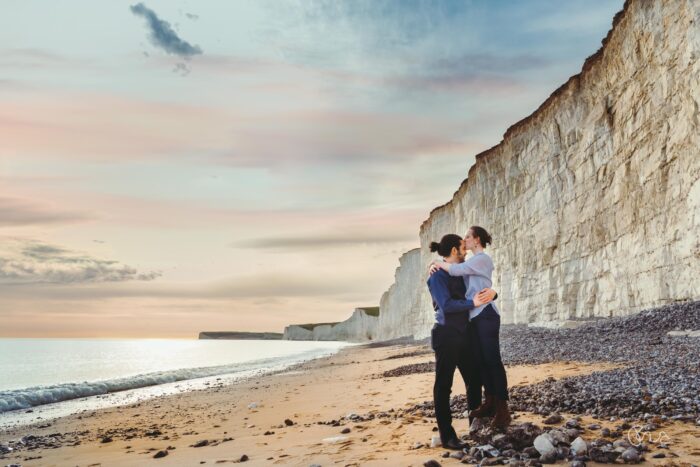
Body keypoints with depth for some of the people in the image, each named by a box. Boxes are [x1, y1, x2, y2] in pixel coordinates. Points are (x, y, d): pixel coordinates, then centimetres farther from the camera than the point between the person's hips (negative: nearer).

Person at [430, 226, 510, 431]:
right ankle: (490, 403, 19)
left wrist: (438, 263, -5)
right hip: (475, 316, 9)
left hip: (485, 315, -9)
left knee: (493, 361, -7)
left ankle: (502, 409, -4)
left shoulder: (482, 259, -11)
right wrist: (436, 266, -5)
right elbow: (455, 270, 14)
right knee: (482, 361, 11)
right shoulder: (472, 261, 18)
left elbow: (456, 270, -21)